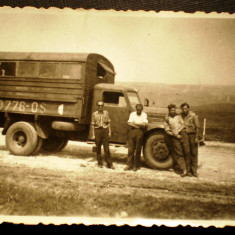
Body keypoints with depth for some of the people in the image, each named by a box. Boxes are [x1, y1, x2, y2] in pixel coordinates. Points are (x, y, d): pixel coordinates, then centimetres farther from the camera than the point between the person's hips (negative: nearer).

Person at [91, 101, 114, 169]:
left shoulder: (106, 113, 5)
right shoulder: (94, 114, 3)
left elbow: (108, 123, 8)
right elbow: (93, 125, 3)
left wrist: (109, 132, 2)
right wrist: (93, 135, 0)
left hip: (105, 130, 0)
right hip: (97, 131, 0)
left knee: (107, 148, -1)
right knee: (98, 148, 6)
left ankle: (109, 164, 4)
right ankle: (100, 163, 17)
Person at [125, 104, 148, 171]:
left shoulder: (144, 115, 7)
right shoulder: (132, 114, 10)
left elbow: (145, 124, -7)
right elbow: (130, 123, -3)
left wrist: (135, 123, -10)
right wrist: (140, 125, -9)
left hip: (140, 132, -1)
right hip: (132, 131, 1)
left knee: (138, 149, 2)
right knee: (130, 149, 1)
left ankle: (136, 166, 10)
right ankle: (129, 165, 7)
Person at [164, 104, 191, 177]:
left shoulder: (178, 116, 15)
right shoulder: (167, 119, 7)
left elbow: (183, 125, 8)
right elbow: (167, 131, 1)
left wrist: (178, 131, -8)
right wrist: (176, 135, -10)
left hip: (183, 135, 2)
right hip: (175, 138, -2)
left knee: (187, 152, -2)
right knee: (179, 154, -3)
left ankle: (188, 170, 6)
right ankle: (183, 170, -1)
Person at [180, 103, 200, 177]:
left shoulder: (193, 116, -7)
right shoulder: (181, 115, 6)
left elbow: (197, 127, -8)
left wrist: (196, 138, -12)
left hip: (192, 135, -4)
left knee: (193, 154, 1)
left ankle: (194, 171, 7)